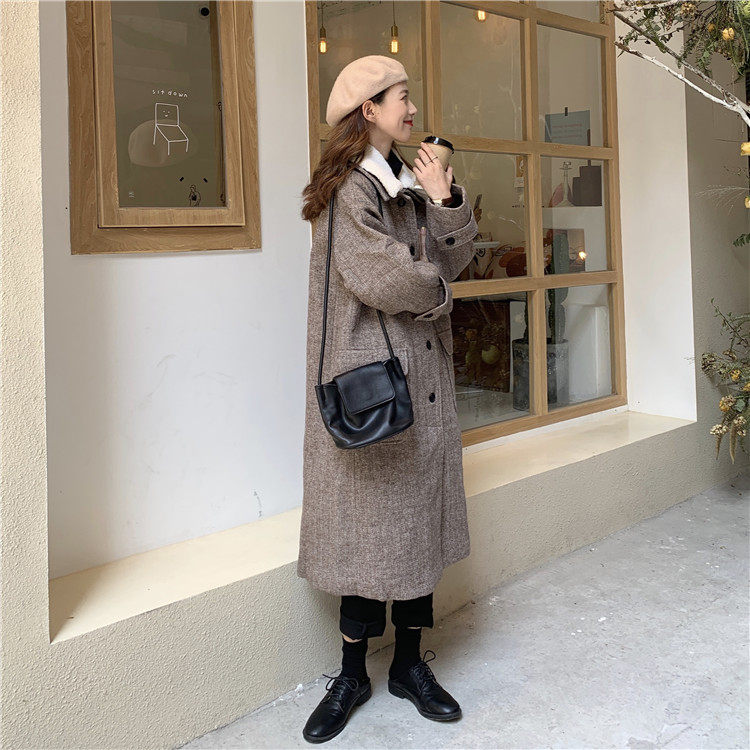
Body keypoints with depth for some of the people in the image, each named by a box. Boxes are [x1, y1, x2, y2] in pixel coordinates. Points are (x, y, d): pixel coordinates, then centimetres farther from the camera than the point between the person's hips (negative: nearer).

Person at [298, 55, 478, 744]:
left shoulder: (411, 182, 16)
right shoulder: (348, 189, -8)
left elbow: (454, 259, 12)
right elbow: (377, 275, -19)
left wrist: (446, 201, -3)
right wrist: (435, 291, -2)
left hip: (423, 377, 7)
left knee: (419, 512, 10)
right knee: (369, 515, -1)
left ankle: (410, 662, 23)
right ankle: (352, 675, 15)